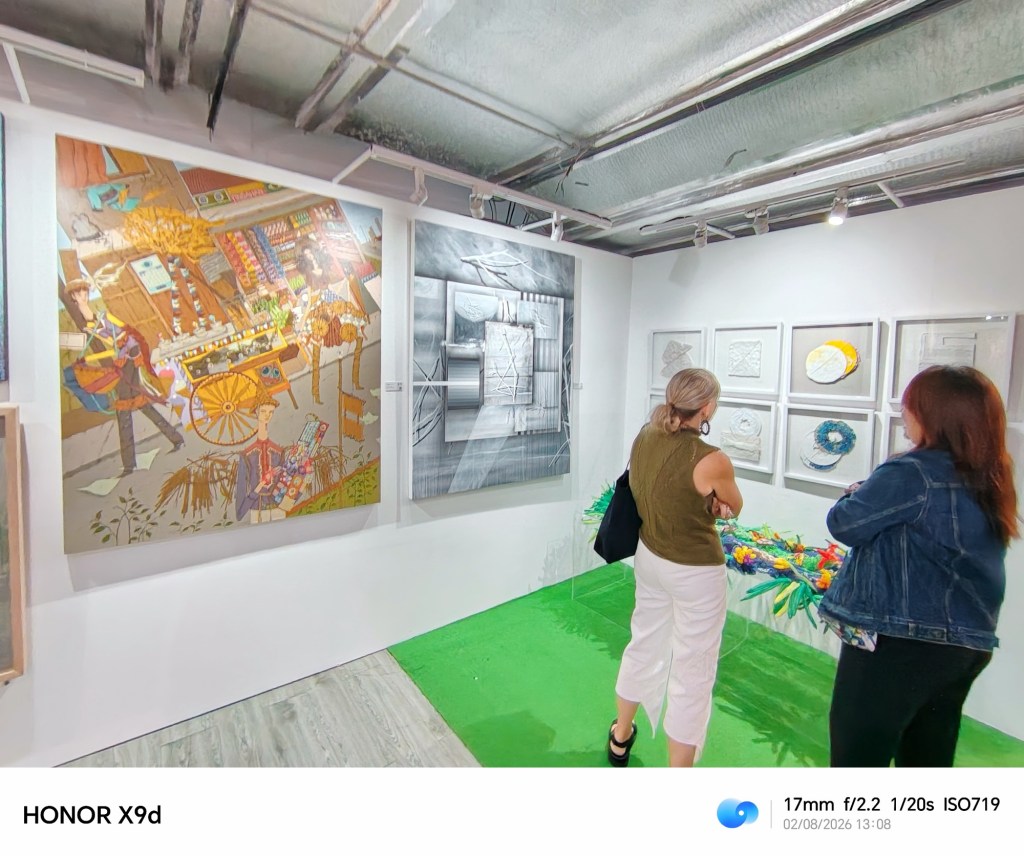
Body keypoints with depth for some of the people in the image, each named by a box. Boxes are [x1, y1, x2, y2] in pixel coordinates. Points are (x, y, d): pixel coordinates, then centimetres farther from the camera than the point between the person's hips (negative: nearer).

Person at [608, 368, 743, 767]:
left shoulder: (643, 438, -7)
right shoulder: (712, 461, -25)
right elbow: (734, 508, -4)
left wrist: (706, 505, -1)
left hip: (649, 557, 7)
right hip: (695, 573, -6)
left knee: (644, 644, 26)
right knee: (692, 673, 12)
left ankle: (620, 737, 49)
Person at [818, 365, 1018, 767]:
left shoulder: (912, 473, -19)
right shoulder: (988, 479, 6)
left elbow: (845, 524, -14)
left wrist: (854, 494, 4)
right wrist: (872, 493, 7)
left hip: (898, 642, -8)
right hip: (967, 646, 9)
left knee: (857, 759, 6)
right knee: (928, 761, 23)